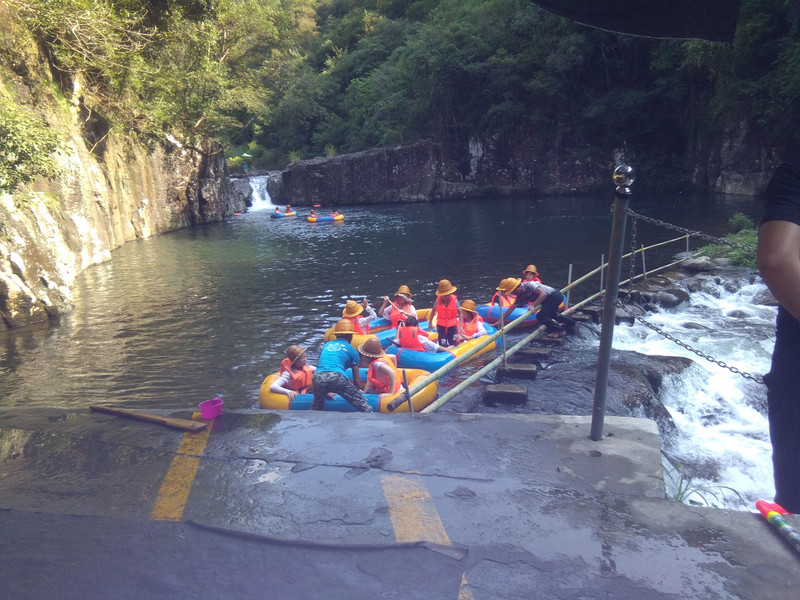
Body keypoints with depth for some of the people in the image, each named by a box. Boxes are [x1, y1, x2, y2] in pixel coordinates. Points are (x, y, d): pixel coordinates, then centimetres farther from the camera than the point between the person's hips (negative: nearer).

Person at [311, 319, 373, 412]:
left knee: (316, 406, 31)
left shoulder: (326, 345, 30)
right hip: (337, 378, -4)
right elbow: (357, 379, 17)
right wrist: (358, 392, 34)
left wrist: (325, 392, 48)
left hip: (317, 378, 4)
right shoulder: (352, 350, 19)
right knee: (363, 404, 5)